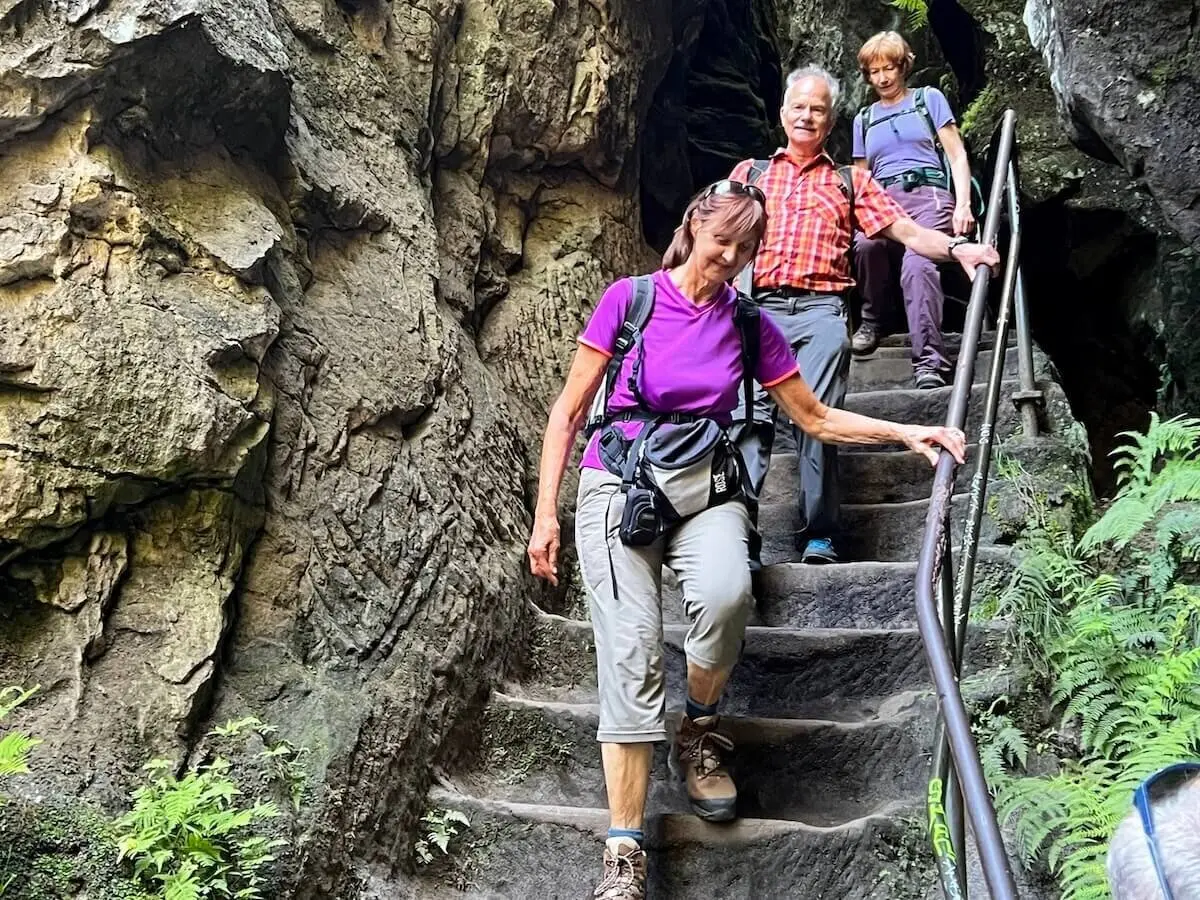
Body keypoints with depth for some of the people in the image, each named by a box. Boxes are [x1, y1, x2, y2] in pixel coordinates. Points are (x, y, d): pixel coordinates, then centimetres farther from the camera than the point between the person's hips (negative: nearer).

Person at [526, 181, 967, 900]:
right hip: (619, 484, -2)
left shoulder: (750, 325, 8)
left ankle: (699, 734, -1)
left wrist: (906, 433, 6)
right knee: (633, 652, -20)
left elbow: (816, 418, 17)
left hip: (705, 488, 2)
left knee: (727, 593, -32)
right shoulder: (630, 299, 0)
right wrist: (546, 514, -1)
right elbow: (569, 412, 3)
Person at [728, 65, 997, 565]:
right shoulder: (749, 172, 24)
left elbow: (905, 230, 13)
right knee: (748, 416, -14)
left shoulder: (851, 182, 23)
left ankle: (819, 538, -9)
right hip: (757, 307, 0)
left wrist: (957, 248, -5)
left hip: (821, 312, 0)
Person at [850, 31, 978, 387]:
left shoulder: (929, 99, 15)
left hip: (927, 194, -2)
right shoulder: (864, 119, 24)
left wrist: (963, 205, -8)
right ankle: (874, 318, -9)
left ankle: (929, 362, -42)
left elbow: (957, 155, 8)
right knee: (865, 243, -36)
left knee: (917, 264, -35)